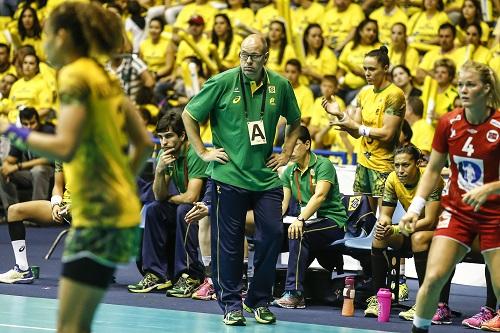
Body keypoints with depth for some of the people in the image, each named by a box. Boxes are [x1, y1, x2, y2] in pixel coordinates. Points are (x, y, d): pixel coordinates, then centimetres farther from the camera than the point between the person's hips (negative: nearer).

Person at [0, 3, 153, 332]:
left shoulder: (75, 75, -11)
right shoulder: (105, 78, 15)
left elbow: (64, 147, -22)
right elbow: (144, 143, 17)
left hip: (99, 216, -9)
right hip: (120, 209, 9)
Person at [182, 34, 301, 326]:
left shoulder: (280, 85, 3)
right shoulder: (223, 82, -6)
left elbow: (295, 122, 21)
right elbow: (189, 115, 3)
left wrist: (286, 154, 12)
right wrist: (203, 152, 0)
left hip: (267, 178, 3)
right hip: (229, 176, -3)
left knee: (273, 233, -3)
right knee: (229, 242, 0)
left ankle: (259, 301, 12)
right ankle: (231, 304, 11)